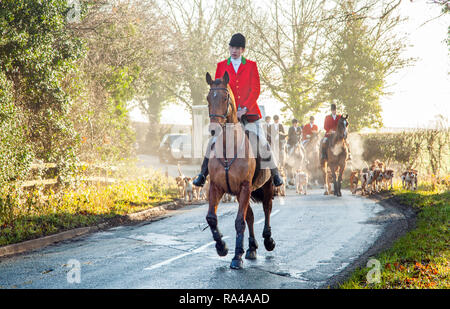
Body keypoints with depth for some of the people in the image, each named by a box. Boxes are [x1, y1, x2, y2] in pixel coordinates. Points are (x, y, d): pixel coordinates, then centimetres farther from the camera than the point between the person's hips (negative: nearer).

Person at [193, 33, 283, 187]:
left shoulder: (251, 65, 5)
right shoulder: (221, 66, 9)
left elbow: (255, 90, -1)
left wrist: (244, 109, -13)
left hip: (249, 112, -1)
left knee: (261, 142, -3)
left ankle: (275, 174, 12)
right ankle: (203, 173, -3)